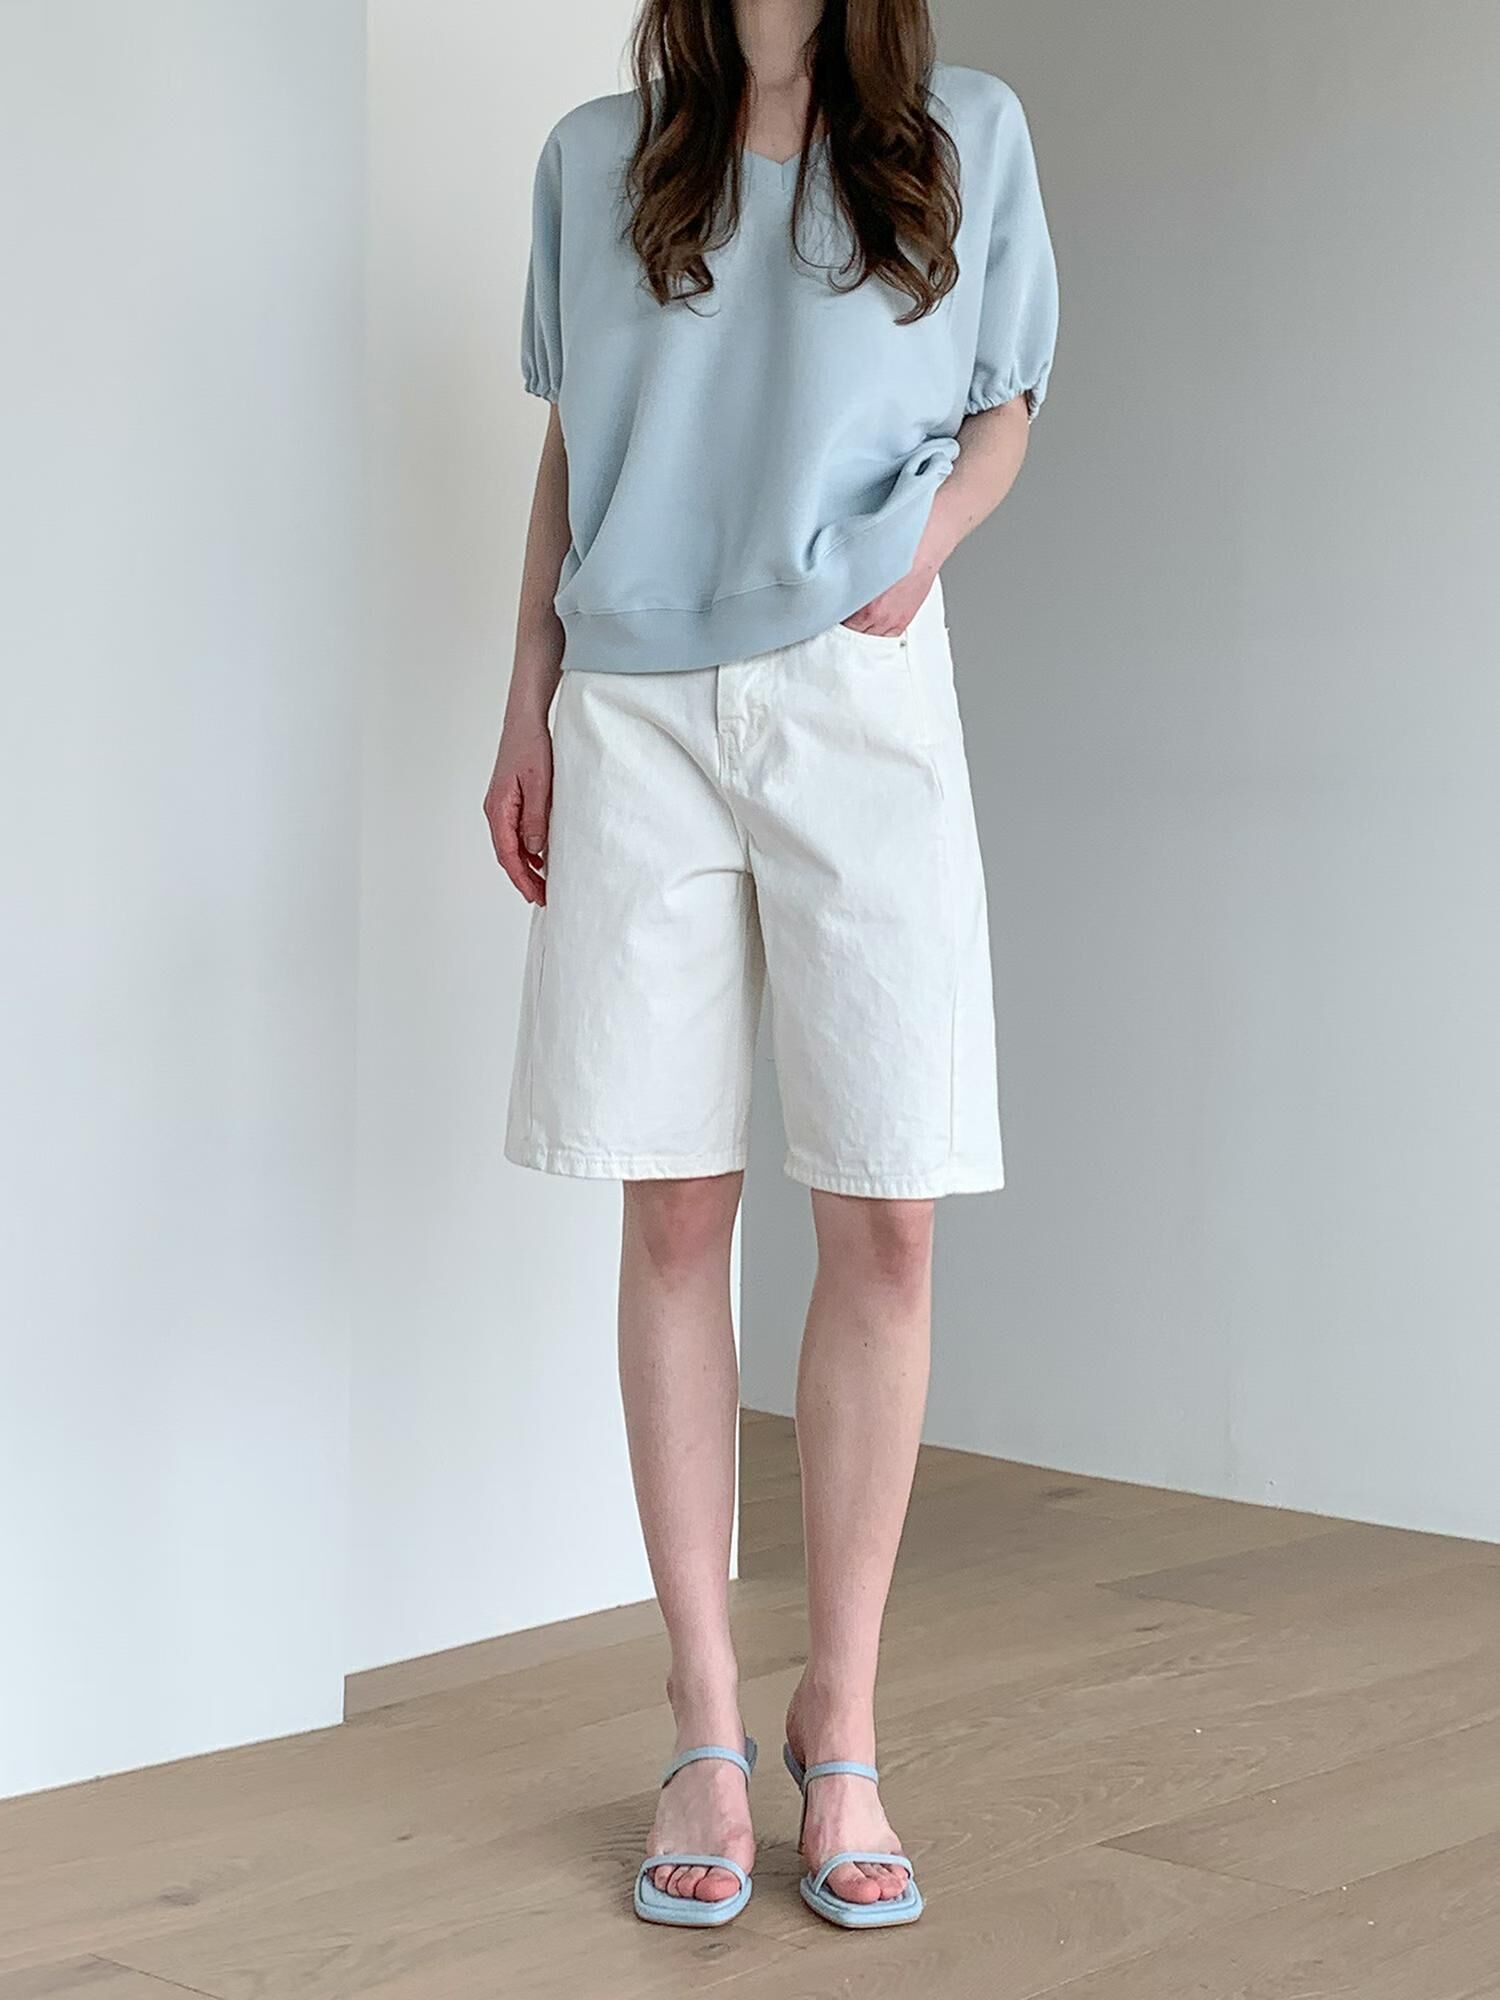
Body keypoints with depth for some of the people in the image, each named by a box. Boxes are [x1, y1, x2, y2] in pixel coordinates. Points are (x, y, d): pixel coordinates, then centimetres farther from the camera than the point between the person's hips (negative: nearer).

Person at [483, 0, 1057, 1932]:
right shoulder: (595, 156, 14)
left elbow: (1000, 412, 17)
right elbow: (571, 448, 17)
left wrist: (917, 555, -2)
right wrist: (529, 702, 9)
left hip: (856, 701, -1)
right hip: (635, 711, 1)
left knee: (885, 1220, -5)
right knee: (672, 1213, 0)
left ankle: (843, 1732, 6)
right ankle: (706, 1730, 8)